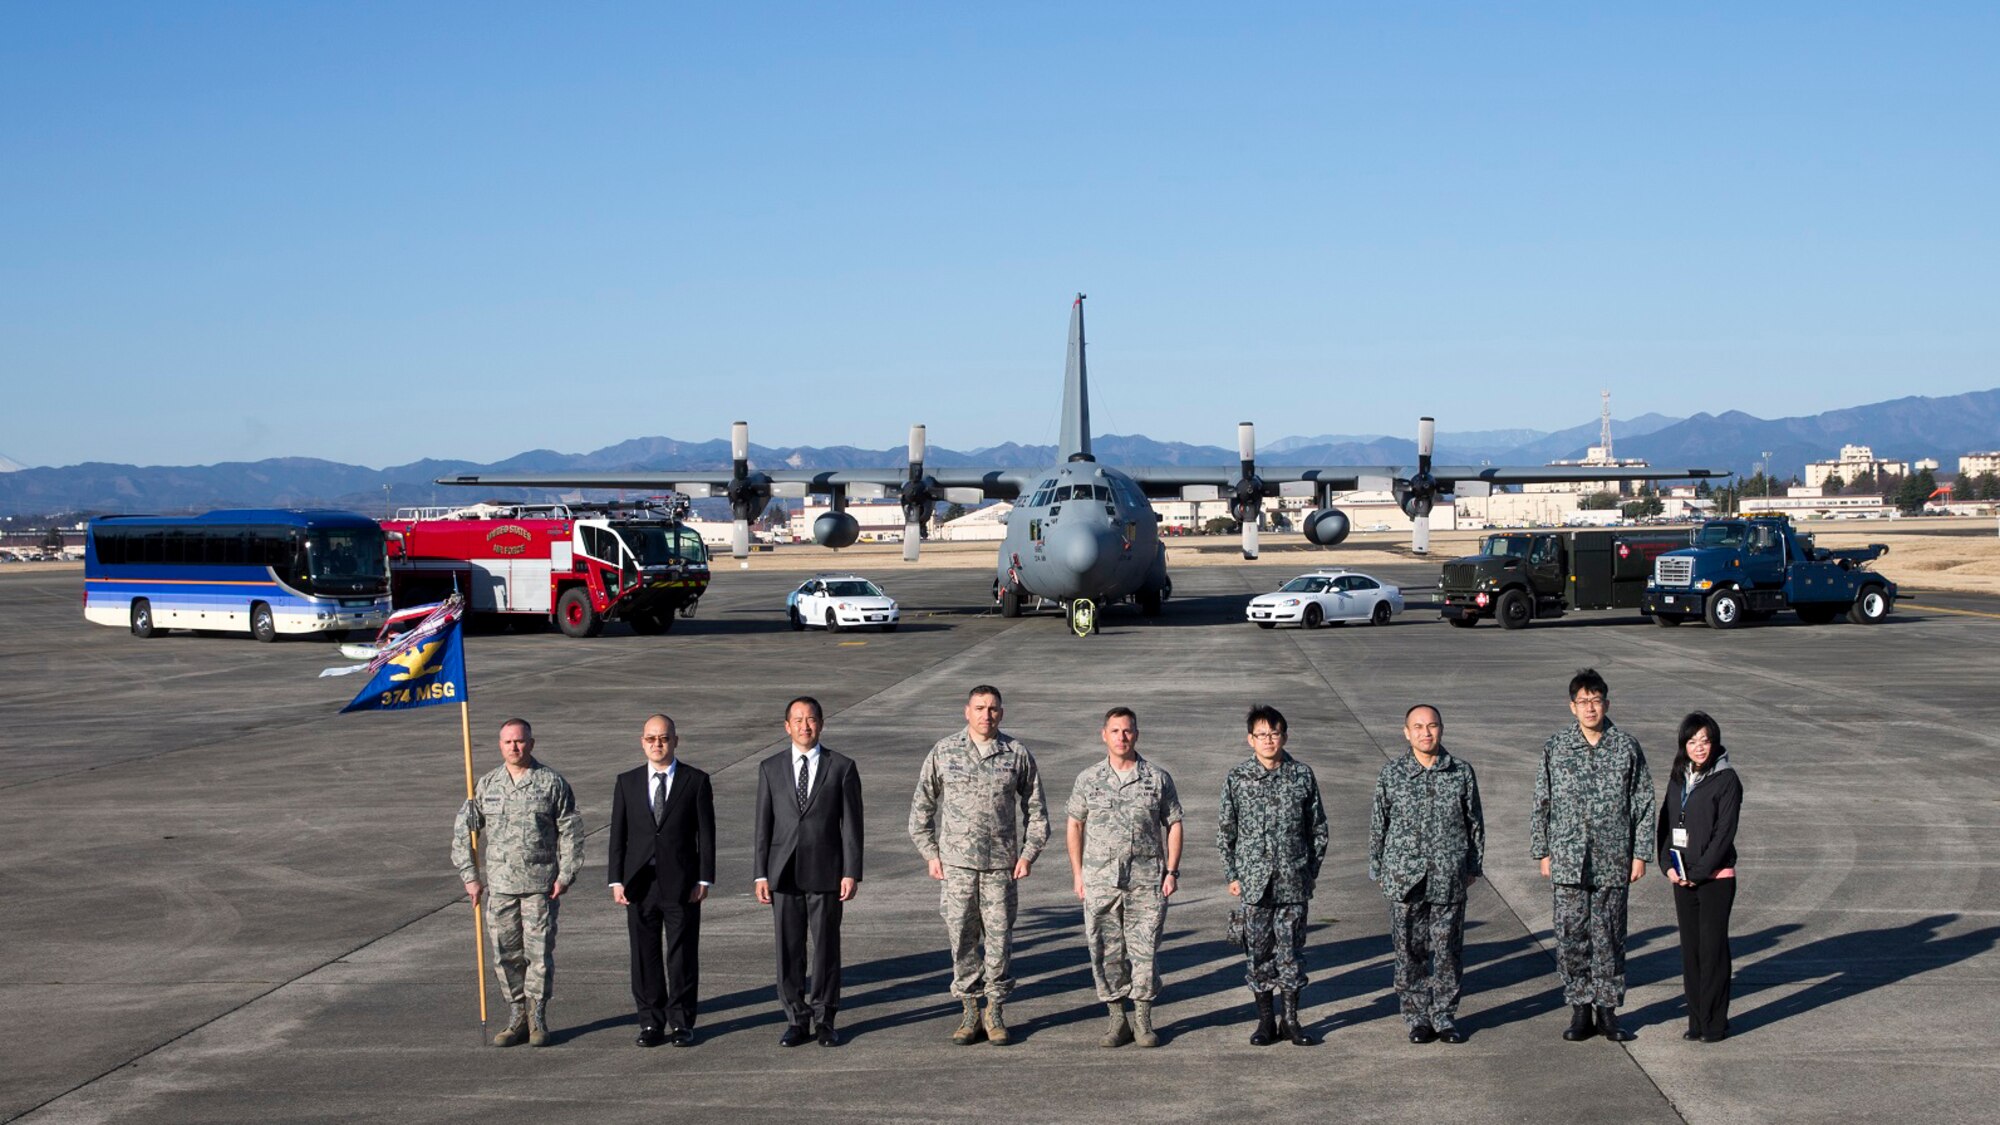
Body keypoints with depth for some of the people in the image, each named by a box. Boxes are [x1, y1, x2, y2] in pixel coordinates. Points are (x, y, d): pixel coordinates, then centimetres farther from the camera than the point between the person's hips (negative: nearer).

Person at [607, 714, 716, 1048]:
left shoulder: (696, 781, 2)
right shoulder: (627, 782, 8)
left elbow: (706, 833, 0)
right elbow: (618, 834, 7)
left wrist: (704, 879, -6)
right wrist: (616, 880, 0)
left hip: (681, 884, -2)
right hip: (640, 883, 2)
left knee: (683, 957, 2)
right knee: (644, 957, 5)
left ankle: (681, 1024, 12)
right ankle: (651, 1024, 15)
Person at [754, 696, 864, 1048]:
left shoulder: (842, 767, 1)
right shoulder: (771, 769, 6)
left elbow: (852, 823, 0)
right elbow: (764, 825, 6)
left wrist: (852, 872, -6)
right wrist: (761, 874, 1)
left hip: (826, 873, -1)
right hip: (784, 873, 1)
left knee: (826, 946, 4)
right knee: (789, 949, 5)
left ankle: (824, 1019, 16)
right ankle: (796, 1020, 15)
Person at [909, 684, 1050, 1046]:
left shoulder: (1017, 754, 1)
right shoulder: (943, 752, 1)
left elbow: (1036, 808, 8)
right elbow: (922, 805, 7)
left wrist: (1028, 853, 0)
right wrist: (930, 853, 2)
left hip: (1001, 863, 0)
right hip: (956, 861, 0)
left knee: (999, 937, 3)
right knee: (962, 938, 3)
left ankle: (995, 1013, 16)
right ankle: (970, 1012, 13)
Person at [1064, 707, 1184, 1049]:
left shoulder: (1158, 779, 3)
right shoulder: (1088, 780, 6)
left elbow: (1173, 824, 7)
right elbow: (1075, 826, 11)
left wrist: (1172, 870, 1)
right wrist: (1077, 873, 5)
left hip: (1147, 881, -1)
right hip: (1100, 881, 1)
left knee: (1145, 950, 1)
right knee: (1106, 951, 3)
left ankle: (1143, 1020, 12)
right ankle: (1117, 1019, 13)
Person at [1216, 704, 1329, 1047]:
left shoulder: (1302, 775, 1)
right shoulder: (1236, 779, -1)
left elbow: (1318, 827, 8)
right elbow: (1225, 832, 5)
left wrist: (1312, 870, 5)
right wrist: (1232, 875, 1)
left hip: (1293, 881, 0)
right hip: (1254, 880, 0)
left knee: (1292, 949, 5)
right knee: (1258, 950, 5)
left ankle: (1291, 1018, 16)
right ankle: (1265, 1020, 15)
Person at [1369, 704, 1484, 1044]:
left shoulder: (1462, 773, 2)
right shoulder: (1391, 775, 1)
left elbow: (1475, 823, 10)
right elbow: (1378, 826, 7)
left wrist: (1473, 866, 9)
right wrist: (1378, 870, 6)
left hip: (1449, 879, 0)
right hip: (1405, 879, 0)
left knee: (1447, 950, 5)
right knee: (1410, 951, 4)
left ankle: (1444, 1016, 17)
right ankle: (1417, 1018, 15)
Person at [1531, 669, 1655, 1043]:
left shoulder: (1627, 748, 2)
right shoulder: (1554, 748, 3)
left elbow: (1643, 804, 5)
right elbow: (1542, 804, 7)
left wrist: (1640, 854, 1)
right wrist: (1543, 853, 4)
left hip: (1612, 861, 0)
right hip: (1568, 861, 0)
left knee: (1610, 935, 5)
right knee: (1571, 935, 0)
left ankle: (1608, 1011, 14)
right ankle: (1580, 1010, 10)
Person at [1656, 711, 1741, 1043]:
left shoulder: (1726, 780, -7)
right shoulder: (1678, 778, 11)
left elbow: (1725, 832, -12)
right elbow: (1665, 822, 11)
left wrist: (1698, 873, -13)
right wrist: (1668, 866, -2)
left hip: (1715, 877, -6)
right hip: (1682, 878, 6)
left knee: (1712, 948, -2)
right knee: (1690, 949, 8)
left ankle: (1715, 1023, 5)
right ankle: (1696, 1019, 16)